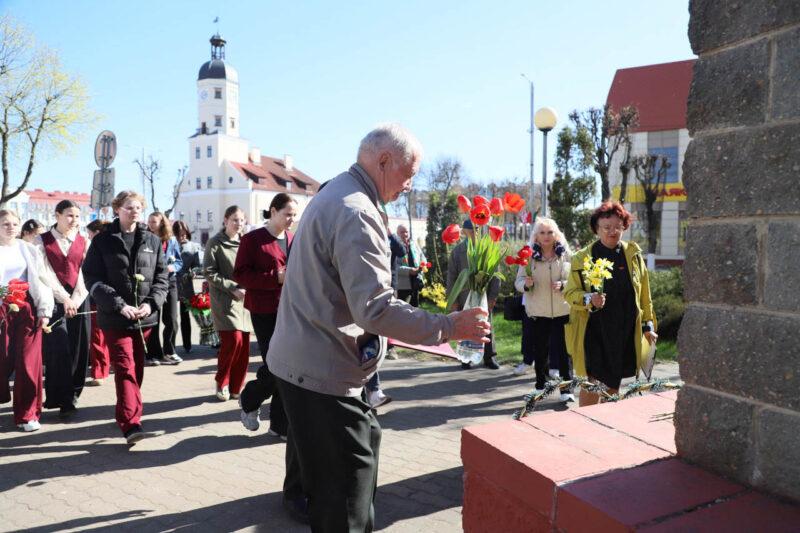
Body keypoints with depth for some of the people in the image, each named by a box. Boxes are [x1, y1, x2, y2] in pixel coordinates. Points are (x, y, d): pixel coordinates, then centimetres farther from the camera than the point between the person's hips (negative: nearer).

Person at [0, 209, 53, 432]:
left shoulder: (28, 249, 10)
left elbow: (41, 279, 7)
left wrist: (44, 310, -1)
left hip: (27, 309, 1)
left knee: (29, 363, -1)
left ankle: (27, 414, 7)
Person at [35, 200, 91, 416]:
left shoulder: (83, 242, 10)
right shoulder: (42, 241, 3)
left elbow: (85, 272, 3)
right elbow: (45, 273, -5)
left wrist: (75, 299, -9)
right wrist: (64, 298, -11)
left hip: (79, 302, 3)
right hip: (54, 301, -3)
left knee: (78, 349, 3)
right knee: (58, 350, -8)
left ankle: (72, 396, 16)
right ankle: (62, 399, -3)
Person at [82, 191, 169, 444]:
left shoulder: (152, 241, 8)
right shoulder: (103, 241, 0)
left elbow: (162, 277, 7)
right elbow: (93, 279, -6)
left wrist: (151, 303, -10)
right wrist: (120, 305, -16)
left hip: (145, 316, 4)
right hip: (114, 317, -4)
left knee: (137, 369, 13)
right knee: (125, 368, -10)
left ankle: (127, 415, 28)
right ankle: (131, 425, -15)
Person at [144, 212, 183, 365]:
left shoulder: (171, 240, 6)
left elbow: (180, 261, 9)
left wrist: (173, 267, -11)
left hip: (170, 282, 2)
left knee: (171, 320, 5)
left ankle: (169, 351, 20)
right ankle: (154, 354, 10)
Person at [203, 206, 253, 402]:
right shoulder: (215, 243, -4)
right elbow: (209, 273, -8)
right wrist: (232, 288, -14)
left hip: (244, 299, 5)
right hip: (224, 300, -5)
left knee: (244, 344, 3)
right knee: (234, 338, -15)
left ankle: (236, 387, 17)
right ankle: (221, 383, 6)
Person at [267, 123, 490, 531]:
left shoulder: (332, 195, 14)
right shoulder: (357, 213, -21)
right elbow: (375, 308, -27)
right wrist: (448, 327, -19)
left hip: (300, 361, 11)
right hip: (324, 374, -11)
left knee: (328, 481, 23)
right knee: (347, 495, -1)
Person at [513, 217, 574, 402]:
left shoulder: (566, 255, 0)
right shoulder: (529, 257, 1)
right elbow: (518, 282, 3)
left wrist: (563, 285, -17)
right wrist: (526, 284, -19)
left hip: (562, 310, -1)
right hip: (537, 312, 1)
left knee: (563, 350, 0)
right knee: (540, 350, 12)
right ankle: (541, 385, 26)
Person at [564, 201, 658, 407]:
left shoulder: (633, 254, 6)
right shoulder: (582, 258, -3)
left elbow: (644, 294, 12)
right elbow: (569, 293, -2)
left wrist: (648, 325, 11)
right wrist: (589, 299, -21)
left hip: (625, 332, 3)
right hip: (593, 331, -3)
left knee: (613, 384, 13)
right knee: (591, 383, -5)